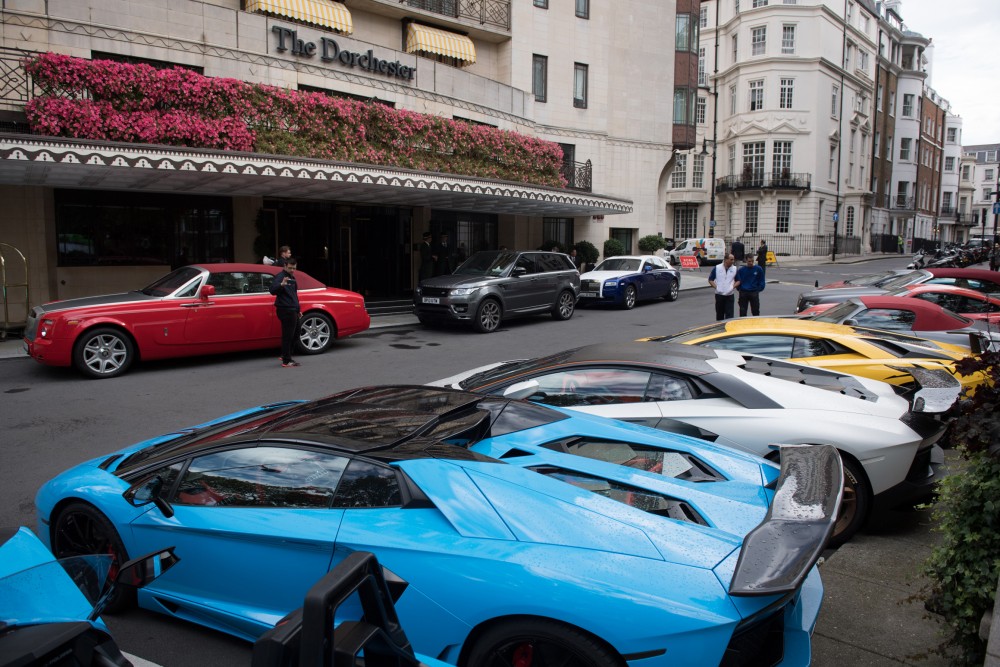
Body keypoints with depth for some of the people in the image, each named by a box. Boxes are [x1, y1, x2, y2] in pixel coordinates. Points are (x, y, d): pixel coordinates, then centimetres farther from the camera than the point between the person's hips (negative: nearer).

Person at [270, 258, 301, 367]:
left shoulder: (292, 277, 19)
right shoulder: (280, 276, -10)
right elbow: (272, 290, -27)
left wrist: (297, 310, 26)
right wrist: (281, 284, -45)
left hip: (292, 310, 10)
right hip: (285, 310, -10)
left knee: (294, 334, 15)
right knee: (287, 335, -8)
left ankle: (286, 356, 25)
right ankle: (286, 361, -5)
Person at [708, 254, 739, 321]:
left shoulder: (735, 269, 4)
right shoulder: (717, 268, 0)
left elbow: (738, 281, 11)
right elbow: (710, 279, 5)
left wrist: (733, 286, -7)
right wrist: (716, 287, -8)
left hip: (730, 295, 0)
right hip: (719, 295, 0)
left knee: (729, 315, -7)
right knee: (719, 314, 10)